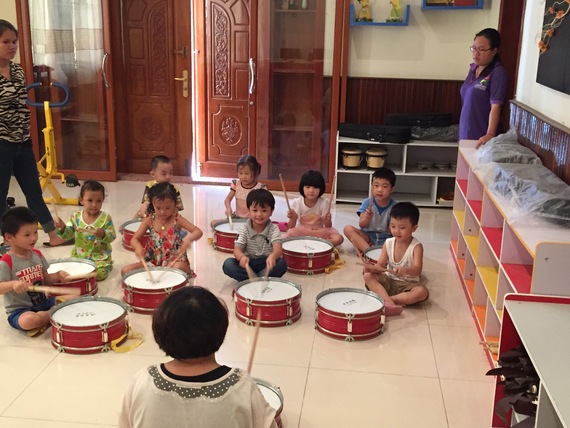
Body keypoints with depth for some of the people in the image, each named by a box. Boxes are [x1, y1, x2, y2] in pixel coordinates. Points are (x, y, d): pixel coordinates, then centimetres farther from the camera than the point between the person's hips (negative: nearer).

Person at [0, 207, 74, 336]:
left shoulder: (37, 254, 4)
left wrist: (58, 275, -8)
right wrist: (13, 284, -43)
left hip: (43, 302, 6)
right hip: (20, 310, -5)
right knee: (28, 321, -38)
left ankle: (45, 318, -4)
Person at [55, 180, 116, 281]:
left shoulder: (106, 218, -9)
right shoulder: (75, 217, -2)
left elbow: (112, 237, -10)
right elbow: (68, 234, 2)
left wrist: (103, 234, -31)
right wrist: (62, 228, -19)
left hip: (100, 256, -3)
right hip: (79, 255, 3)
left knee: (100, 274, -23)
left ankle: (107, 265, 12)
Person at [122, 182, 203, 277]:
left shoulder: (177, 220, -9)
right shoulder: (149, 220, -3)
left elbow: (198, 232, -15)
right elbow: (134, 239, -1)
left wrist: (189, 238, -39)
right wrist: (138, 247, -27)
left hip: (175, 260, -3)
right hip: (153, 261, 3)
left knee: (178, 267, -39)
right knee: (125, 271, -14)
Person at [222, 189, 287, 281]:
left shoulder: (273, 229, -8)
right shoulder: (244, 230, -4)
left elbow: (278, 249, -24)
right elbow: (237, 249, -14)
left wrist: (272, 256, -51)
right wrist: (242, 257, -41)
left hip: (266, 264, -1)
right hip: (248, 264, 1)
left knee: (281, 264, -30)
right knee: (228, 264, -24)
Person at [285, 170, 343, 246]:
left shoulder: (324, 203, -11)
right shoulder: (297, 203, -11)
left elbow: (328, 227, -6)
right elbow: (291, 227, -8)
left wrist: (328, 220, -28)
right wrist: (292, 218, -29)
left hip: (319, 233, 0)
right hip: (301, 233, 0)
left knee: (338, 238, -26)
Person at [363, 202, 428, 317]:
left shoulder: (416, 246, -15)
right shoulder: (388, 243, -3)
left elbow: (417, 270, -28)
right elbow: (380, 265, -4)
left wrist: (406, 270, -51)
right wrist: (373, 268, -29)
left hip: (408, 284, -3)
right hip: (389, 280, 3)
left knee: (422, 292, -33)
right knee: (368, 276, -21)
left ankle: (383, 299, -29)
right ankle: (389, 302, -39)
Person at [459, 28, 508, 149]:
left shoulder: (498, 73, -13)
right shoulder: (473, 68, 10)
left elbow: (495, 107, -20)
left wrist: (490, 134, -30)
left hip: (481, 136, -7)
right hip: (465, 132, 7)